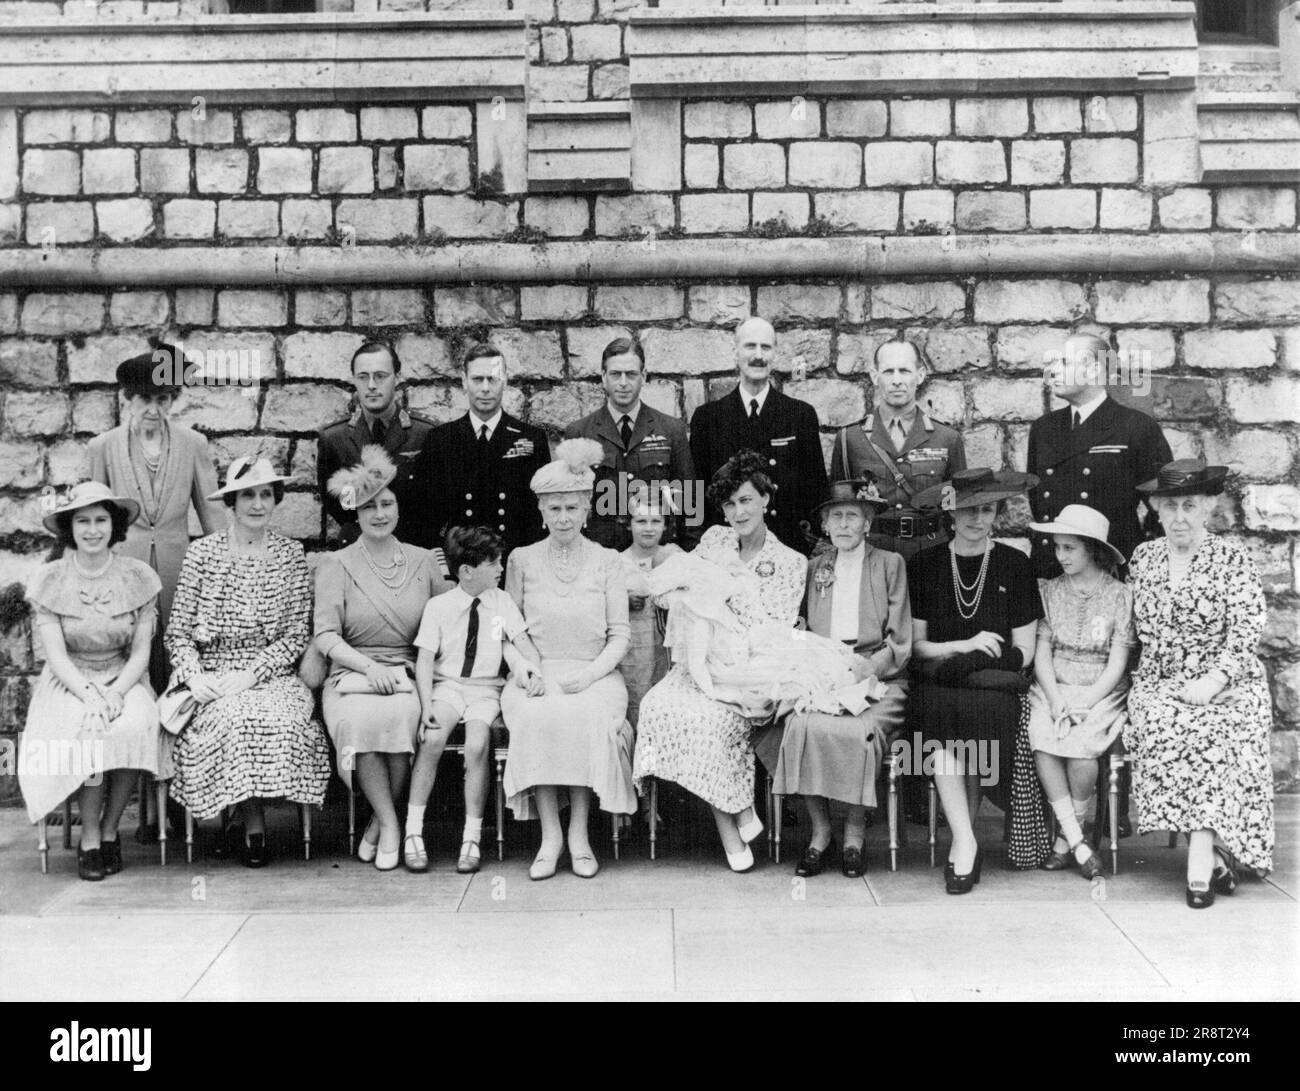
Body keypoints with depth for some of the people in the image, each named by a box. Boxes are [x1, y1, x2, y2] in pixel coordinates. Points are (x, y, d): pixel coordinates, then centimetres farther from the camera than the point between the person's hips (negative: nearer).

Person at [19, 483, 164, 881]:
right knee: (83, 730, -33)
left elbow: (141, 651, -2)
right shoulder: (49, 579, -1)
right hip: (68, 682, 0)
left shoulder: (138, 577, 0)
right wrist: (89, 694, -23)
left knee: (136, 726, -32)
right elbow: (55, 654, -7)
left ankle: (109, 832, -14)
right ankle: (90, 837, -16)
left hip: (124, 680, 0)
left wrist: (114, 693, -19)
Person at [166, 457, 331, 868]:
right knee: (234, 717, -32)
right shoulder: (201, 553, 5)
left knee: (277, 721, -31)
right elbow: (178, 633, 5)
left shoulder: (291, 555, 6)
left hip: (272, 675, 1)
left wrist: (252, 673, -11)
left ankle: (253, 827, -13)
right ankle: (254, 825, -16)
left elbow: (297, 634, 1)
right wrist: (195, 675, -13)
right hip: (212, 677, 0)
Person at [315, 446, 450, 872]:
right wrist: (369, 667, -18)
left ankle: (381, 821, -12)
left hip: (408, 675, 1)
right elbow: (325, 636, -2)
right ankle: (390, 825, -19)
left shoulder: (423, 561, 14)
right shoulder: (335, 565, 8)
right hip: (351, 673, -1)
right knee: (360, 720, -35)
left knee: (402, 716, -33)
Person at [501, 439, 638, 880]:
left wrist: (591, 673, -12)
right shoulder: (521, 560, 12)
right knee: (537, 718, -33)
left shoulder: (607, 561, 9)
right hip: (536, 673, 1)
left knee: (588, 717, -34)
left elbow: (619, 635, 5)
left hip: (594, 674, 0)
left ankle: (580, 833, -23)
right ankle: (550, 834, -25)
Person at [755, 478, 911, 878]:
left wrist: (869, 666, -15)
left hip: (877, 677, -2)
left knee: (859, 732, -32)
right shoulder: (815, 568, 18)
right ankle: (819, 832, -14)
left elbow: (900, 642, 3)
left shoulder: (890, 564, 9)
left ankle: (854, 834, -12)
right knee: (801, 726, -29)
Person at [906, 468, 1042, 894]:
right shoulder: (924, 566, 10)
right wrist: (964, 646, -8)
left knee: (984, 713, -33)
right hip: (938, 683, 0)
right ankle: (966, 843, -25)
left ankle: (960, 841, -15)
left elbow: (1023, 650, 6)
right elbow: (916, 645, 8)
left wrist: (981, 660, -10)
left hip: (994, 684, 0)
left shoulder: (1015, 565, 8)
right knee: (937, 712, -33)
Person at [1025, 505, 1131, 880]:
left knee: (1080, 749, -30)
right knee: (1041, 741, -28)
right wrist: (1056, 701, -11)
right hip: (1053, 689, 2)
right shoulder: (1050, 590, 8)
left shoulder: (1119, 596, -1)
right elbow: (1042, 652, 4)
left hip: (1101, 694, -2)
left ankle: (1065, 838, -7)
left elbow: (1117, 662, -4)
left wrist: (1083, 704, -15)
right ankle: (1077, 842, -19)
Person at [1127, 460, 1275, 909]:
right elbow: (1132, 630, 17)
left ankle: (1201, 853, -30)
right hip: (1159, 684, 2)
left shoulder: (1233, 559, 1)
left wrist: (1212, 682, -20)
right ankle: (1213, 855, -24)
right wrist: (1147, 681, 2)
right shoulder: (1142, 558, 11)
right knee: (1160, 724, -30)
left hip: (1224, 682, -2)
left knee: (1214, 730, -33)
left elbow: (1245, 632, -6)